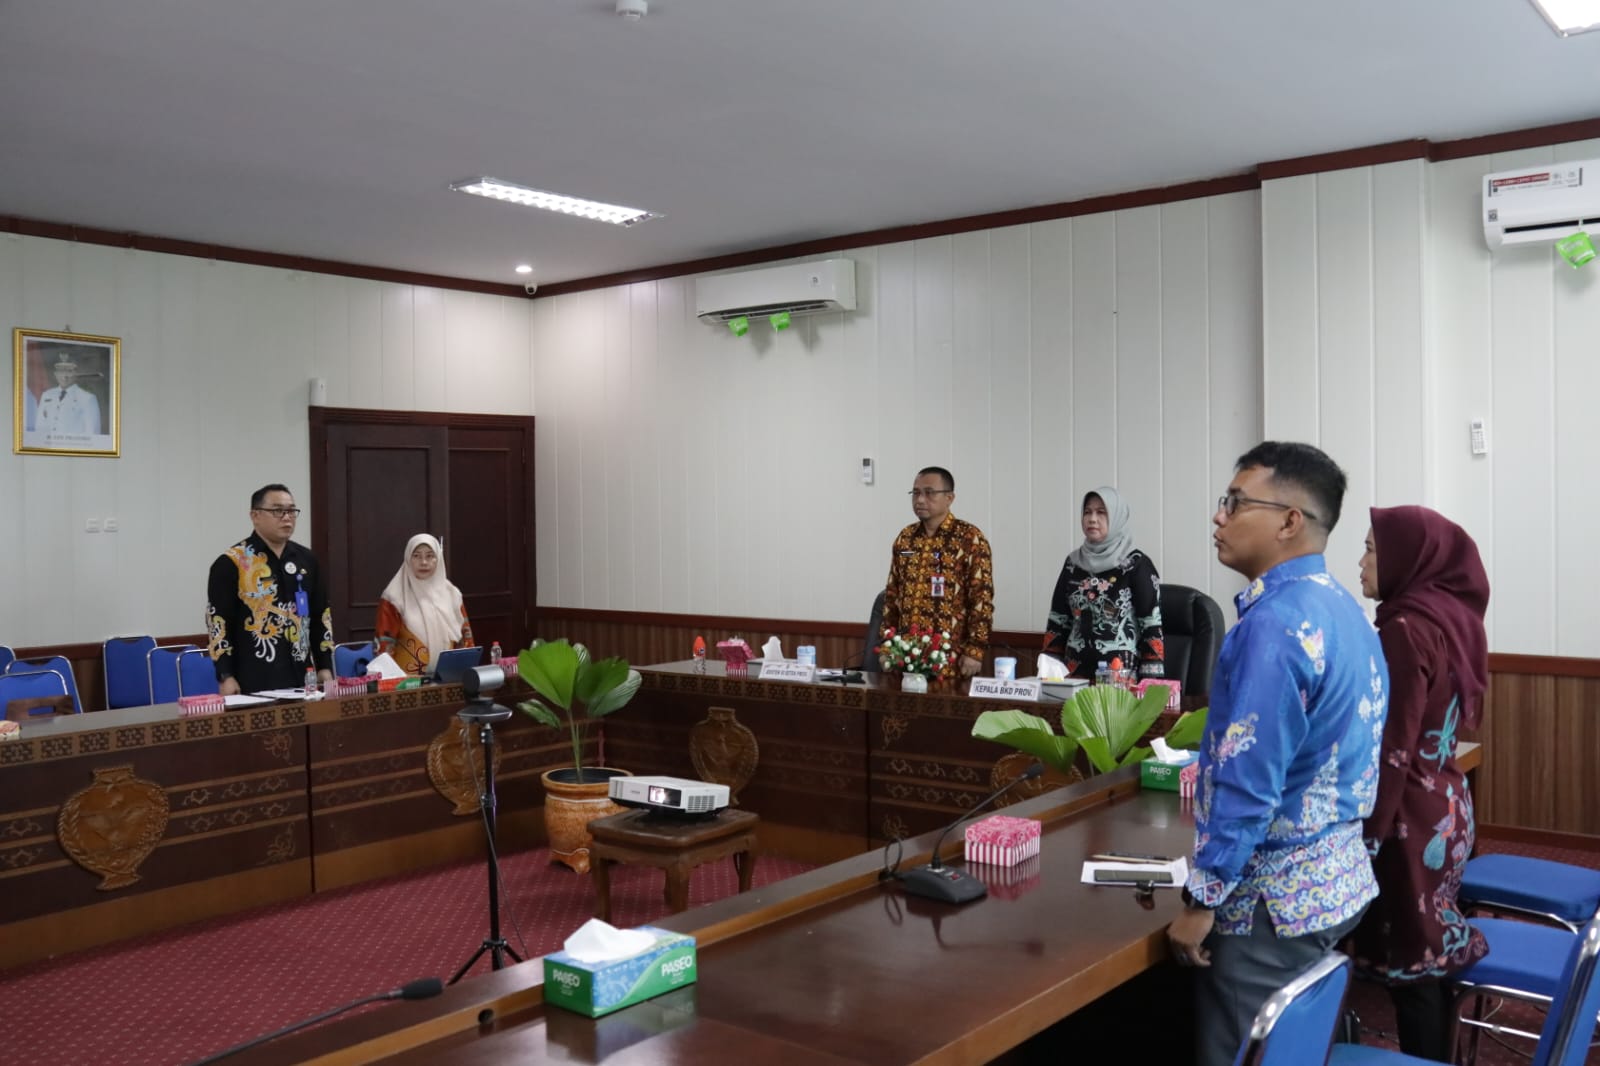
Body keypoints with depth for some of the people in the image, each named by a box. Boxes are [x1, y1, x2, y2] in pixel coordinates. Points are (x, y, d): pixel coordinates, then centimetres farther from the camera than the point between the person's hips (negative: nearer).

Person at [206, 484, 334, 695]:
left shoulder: (306, 559, 12)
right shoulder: (231, 563, -5)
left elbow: (321, 616, 15)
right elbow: (217, 622, -7)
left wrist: (325, 667, 9)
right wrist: (225, 677, -12)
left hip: (301, 678, 5)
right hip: (253, 682, -5)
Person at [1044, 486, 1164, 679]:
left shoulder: (1137, 564, -5)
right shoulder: (1073, 562, 8)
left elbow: (1153, 627, -7)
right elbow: (1058, 621, 12)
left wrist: (1149, 684, -12)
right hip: (1075, 672, 4)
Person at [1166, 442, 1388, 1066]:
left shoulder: (1275, 622, -23)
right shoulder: (1343, 608, 7)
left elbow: (1247, 783, -24)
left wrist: (1202, 899, -16)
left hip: (1273, 900, -9)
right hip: (1339, 880, 10)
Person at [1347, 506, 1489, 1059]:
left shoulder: (1407, 628, -19)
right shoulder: (1452, 616, 6)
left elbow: (1391, 747, -20)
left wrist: (1367, 834, -16)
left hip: (1411, 818, -9)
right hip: (1446, 807, 9)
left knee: (1409, 961, 3)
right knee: (1429, 952, 17)